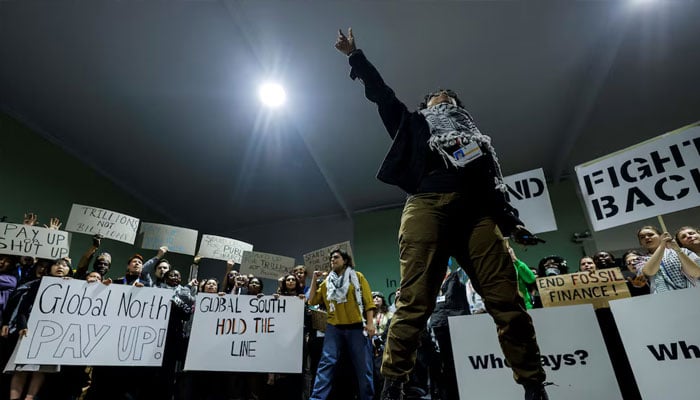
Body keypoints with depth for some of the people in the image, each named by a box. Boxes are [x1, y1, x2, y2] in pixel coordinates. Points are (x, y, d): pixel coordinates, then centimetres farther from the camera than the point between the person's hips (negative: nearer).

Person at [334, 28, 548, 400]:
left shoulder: (477, 138, 36)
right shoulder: (414, 125, 32)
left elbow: (496, 185, 26)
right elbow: (381, 94, 30)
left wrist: (513, 222, 12)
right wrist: (355, 56, 33)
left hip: (477, 211, 3)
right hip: (427, 205, -2)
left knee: (507, 298, -9)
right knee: (414, 301, -12)